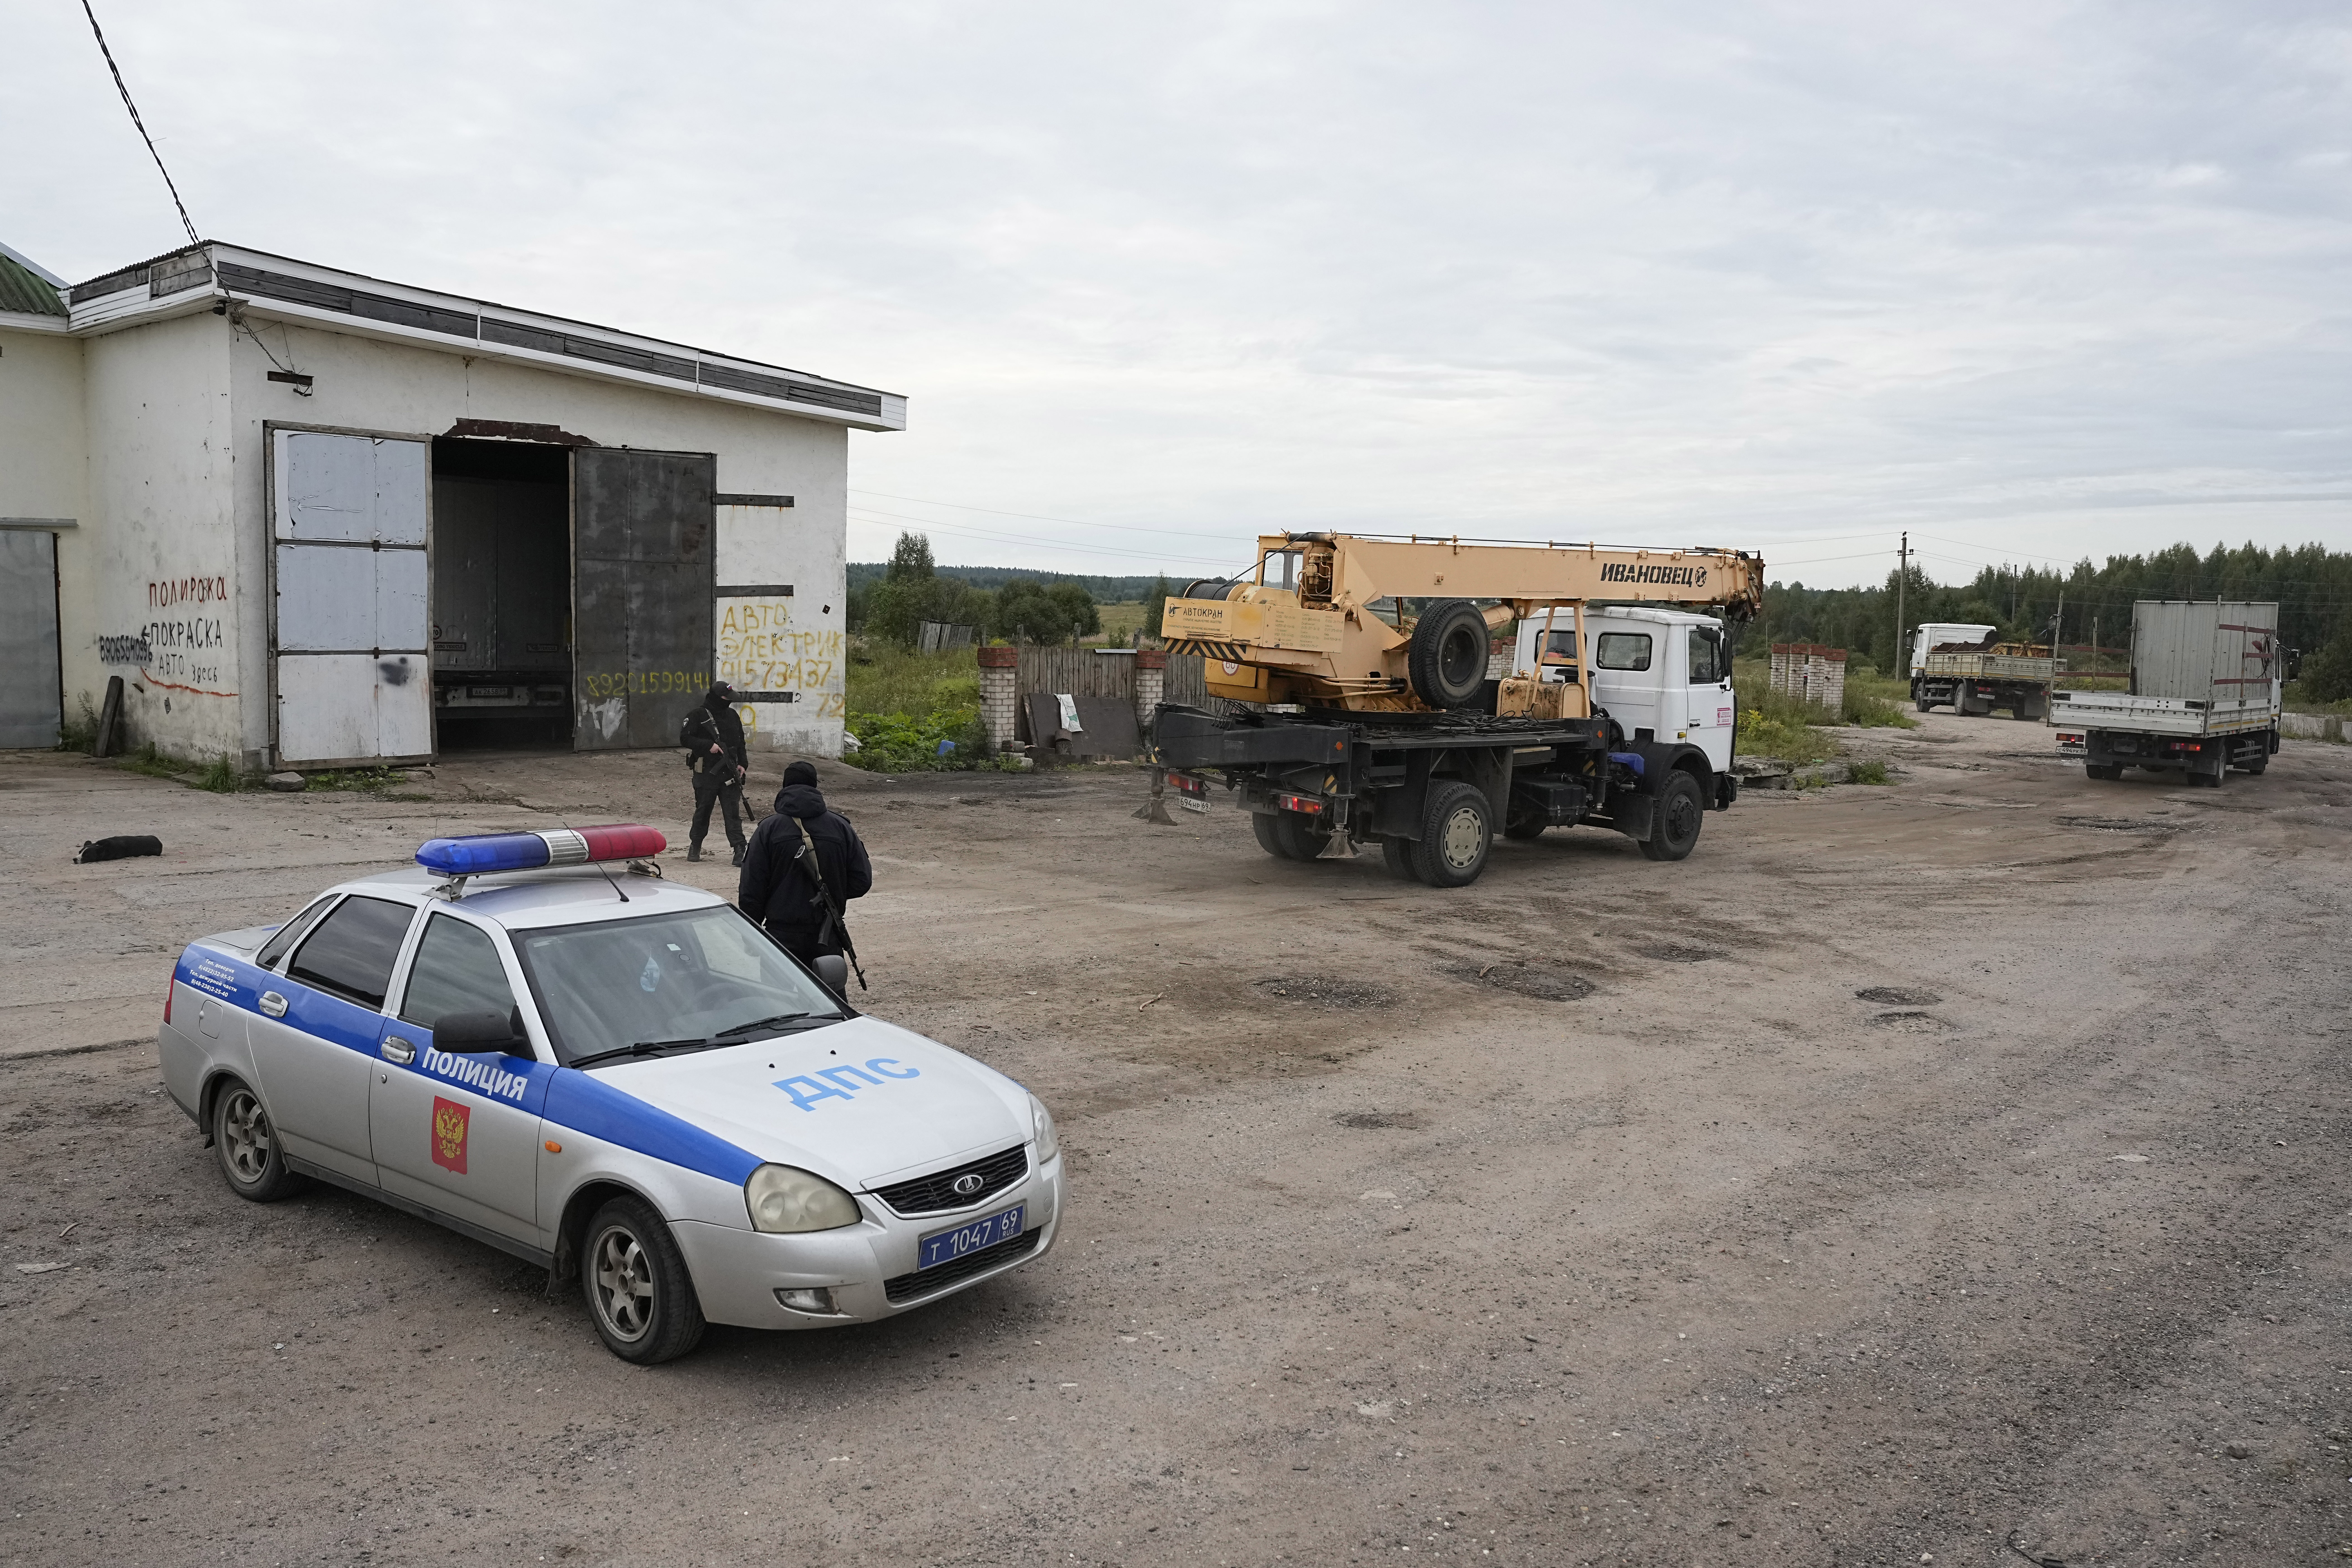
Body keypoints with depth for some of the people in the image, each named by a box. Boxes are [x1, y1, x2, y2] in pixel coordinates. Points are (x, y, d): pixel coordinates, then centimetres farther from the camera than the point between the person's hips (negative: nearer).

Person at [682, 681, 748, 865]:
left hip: (730, 774, 3)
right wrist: (709, 746, -18)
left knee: (734, 812, -4)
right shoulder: (698, 716, -4)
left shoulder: (733, 716, 13)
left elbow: (740, 743, 19)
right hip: (706, 773, -3)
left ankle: (740, 850, -7)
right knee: (703, 812, 9)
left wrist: (742, 764, 7)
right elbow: (685, 738, -10)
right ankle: (695, 846, 26)